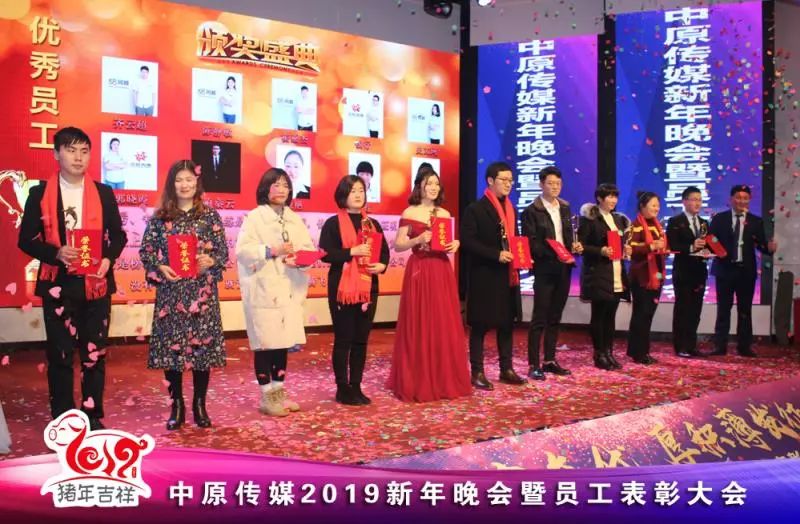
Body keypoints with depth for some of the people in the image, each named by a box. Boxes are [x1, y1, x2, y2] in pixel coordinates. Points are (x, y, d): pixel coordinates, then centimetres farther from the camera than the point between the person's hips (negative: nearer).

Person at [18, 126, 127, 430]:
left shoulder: (104, 194, 7)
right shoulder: (40, 193, 2)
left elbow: (118, 235, 10)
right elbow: (26, 239, 1)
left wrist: (108, 259, -10)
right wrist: (55, 253, -17)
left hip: (96, 284, 1)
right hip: (58, 285, -1)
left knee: (94, 353, 5)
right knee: (60, 354, 3)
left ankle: (93, 417, 16)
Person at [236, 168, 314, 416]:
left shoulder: (295, 219, 14)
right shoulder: (254, 217, -3)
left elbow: (309, 248, 7)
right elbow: (243, 250, -13)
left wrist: (299, 258, -14)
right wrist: (272, 250, -22)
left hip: (289, 289, 5)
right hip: (263, 290, -5)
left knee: (283, 342, 10)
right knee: (264, 343, -2)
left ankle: (279, 393, 20)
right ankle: (266, 397, 7)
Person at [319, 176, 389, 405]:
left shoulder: (372, 223, 13)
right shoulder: (333, 223, -4)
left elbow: (384, 251, 14)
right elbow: (325, 254, -13)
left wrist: (382, 265, -7)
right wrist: (352, 252, -21)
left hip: (368, 287, 5)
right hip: (342, 287, -5)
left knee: (361, 339, 9)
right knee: (343, 339, 1)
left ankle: (356, 386, 17)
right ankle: (343, 388, 9)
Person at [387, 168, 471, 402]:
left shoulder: (445, 214, 12)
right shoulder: (410, 213, -1)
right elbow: (398, 246, -3)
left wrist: (455, 245, -2)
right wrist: (418, 240, -17)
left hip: (442, 271, 4)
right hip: (419, 272, -4)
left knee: (445, 326, 5)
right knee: (419, 326, -1)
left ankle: (445, 380, 16)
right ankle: (417, 382, 8)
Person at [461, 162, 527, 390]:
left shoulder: (511, 209, 15)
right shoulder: (475, 209, -8)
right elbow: (467, 241, -16)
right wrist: (496, 255, -21)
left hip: (508, 275, 7)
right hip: (484, 276, -7)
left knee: (507, 323, 11)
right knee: (480, 325, 0)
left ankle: (506, 369, 20)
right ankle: (477, 372, 6)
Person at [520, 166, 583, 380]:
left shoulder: (565, 208, 13)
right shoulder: (531, 211, -7)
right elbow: (531, 244, -11)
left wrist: (574, 246, -2)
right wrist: (553, 253, -23)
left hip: (564, 269, 6)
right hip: (545, 269, -6)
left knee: (555, 318, 12)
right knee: (539, 319, -4)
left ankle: (550, 361, 20)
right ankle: (533, 365, 0)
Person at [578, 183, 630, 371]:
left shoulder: (619, 219, 17)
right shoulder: (589, 219, -6)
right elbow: (580, 244, -11)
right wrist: (600, 251, -21)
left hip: (617, 275, 6)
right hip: (598, 274, -6)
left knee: (611, 315, 8)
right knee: (598, 315, -1)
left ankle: (609, 352, 15)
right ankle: (599, 355, 5)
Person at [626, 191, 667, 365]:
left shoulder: (656, 224, 16)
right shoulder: (636, 225, -10)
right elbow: (630, 249, -20)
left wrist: (664, 248, 6)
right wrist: (651, 247, -28)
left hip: (656, 274, 8)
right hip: (642, 276, -8)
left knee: (649, 313, 10)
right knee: (641, 313, -4)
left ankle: (641, 351, 16)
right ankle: (639, 353, 2)